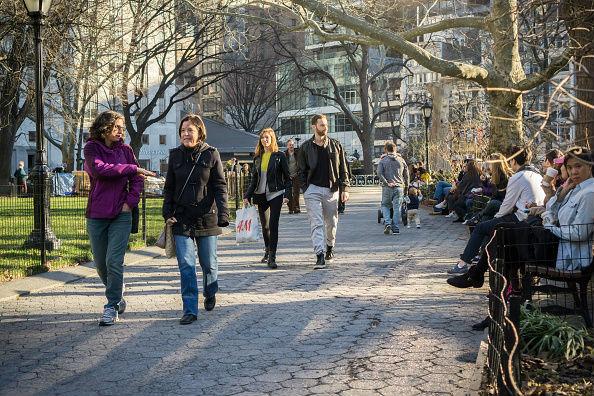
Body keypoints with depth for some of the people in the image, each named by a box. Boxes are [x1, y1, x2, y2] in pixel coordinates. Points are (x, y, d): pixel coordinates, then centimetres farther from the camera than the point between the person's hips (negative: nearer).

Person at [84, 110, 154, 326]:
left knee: (114, 262, -9)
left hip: (121, 214, 0)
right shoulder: (92, 148, -1)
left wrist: (130, 201, -7)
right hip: (97, 215, 0)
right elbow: (100, 169, -20)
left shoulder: (125, 150, 6)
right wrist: (133, 168, -17)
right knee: (101, 264, 8)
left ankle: (112, 307, 0)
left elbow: (136, 179, 7)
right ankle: (118, 297, 30)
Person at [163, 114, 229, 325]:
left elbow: (220, 187, -5)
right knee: (186, 265, -6)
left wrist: (223, 215, -15)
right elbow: (169, 187, 10)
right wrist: (168, 213, -2)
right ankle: (190, 310, -2)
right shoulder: (175, 155, 5)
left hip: (206, 218, -1)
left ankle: (210, 294, 39)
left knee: (209, 263, 12)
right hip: (181, 219, 1)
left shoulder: (211, 154, -2)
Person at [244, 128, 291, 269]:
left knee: (273, 224, -11)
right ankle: (267, 251, 31)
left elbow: (287, 177, -1)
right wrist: (247, 196, 7)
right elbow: (254, 179, 15)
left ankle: (272, 257, -11)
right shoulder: (258, 158, 12)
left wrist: (287, 194, -12)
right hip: (261, 195, 5)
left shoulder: (279, 156, -1)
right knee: (265, 225, 12)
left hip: (276, 194, -5)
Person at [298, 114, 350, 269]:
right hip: (313, 189, -2)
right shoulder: (306, 147, 4)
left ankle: (330, 247, 36)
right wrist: (305, 190, -2)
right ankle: (320, 256, -13)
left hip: (331, 189, 2)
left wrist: (345, 188, 0)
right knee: (316, 224, -9)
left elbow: (343, 169, 8)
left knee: (332, 222, 11)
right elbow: (302, 171, 8)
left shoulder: (335, 145, 7)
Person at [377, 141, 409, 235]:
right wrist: (406, 186, 20)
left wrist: (387, 183, -12)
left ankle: (387, 223, -5)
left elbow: (379, 173, -12)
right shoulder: (401, 160, 8)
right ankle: (395, 228, 2)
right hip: (399, 187, 1)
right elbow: (406, 174, 11)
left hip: (387, 188, -1)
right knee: (397, 208, 4)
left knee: (385, 205, 14)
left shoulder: (383, 160, 1)